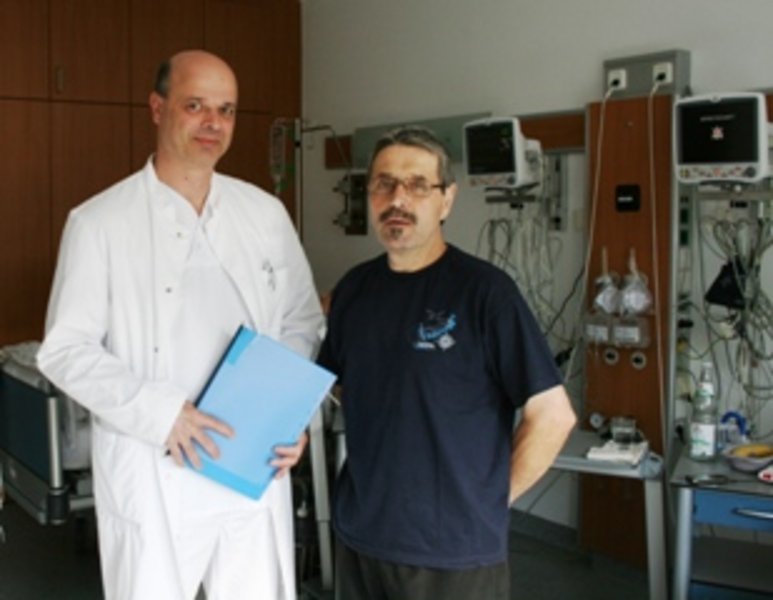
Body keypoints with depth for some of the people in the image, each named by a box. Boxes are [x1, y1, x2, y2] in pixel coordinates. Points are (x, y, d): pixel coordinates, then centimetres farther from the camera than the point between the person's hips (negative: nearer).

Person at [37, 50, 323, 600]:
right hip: (151, 474, -3)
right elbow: (64, 350, -5)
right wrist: (159, 413, -17)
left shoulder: (266, 213, 5)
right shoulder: (99, 221, -5)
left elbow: (303, 323, 11)